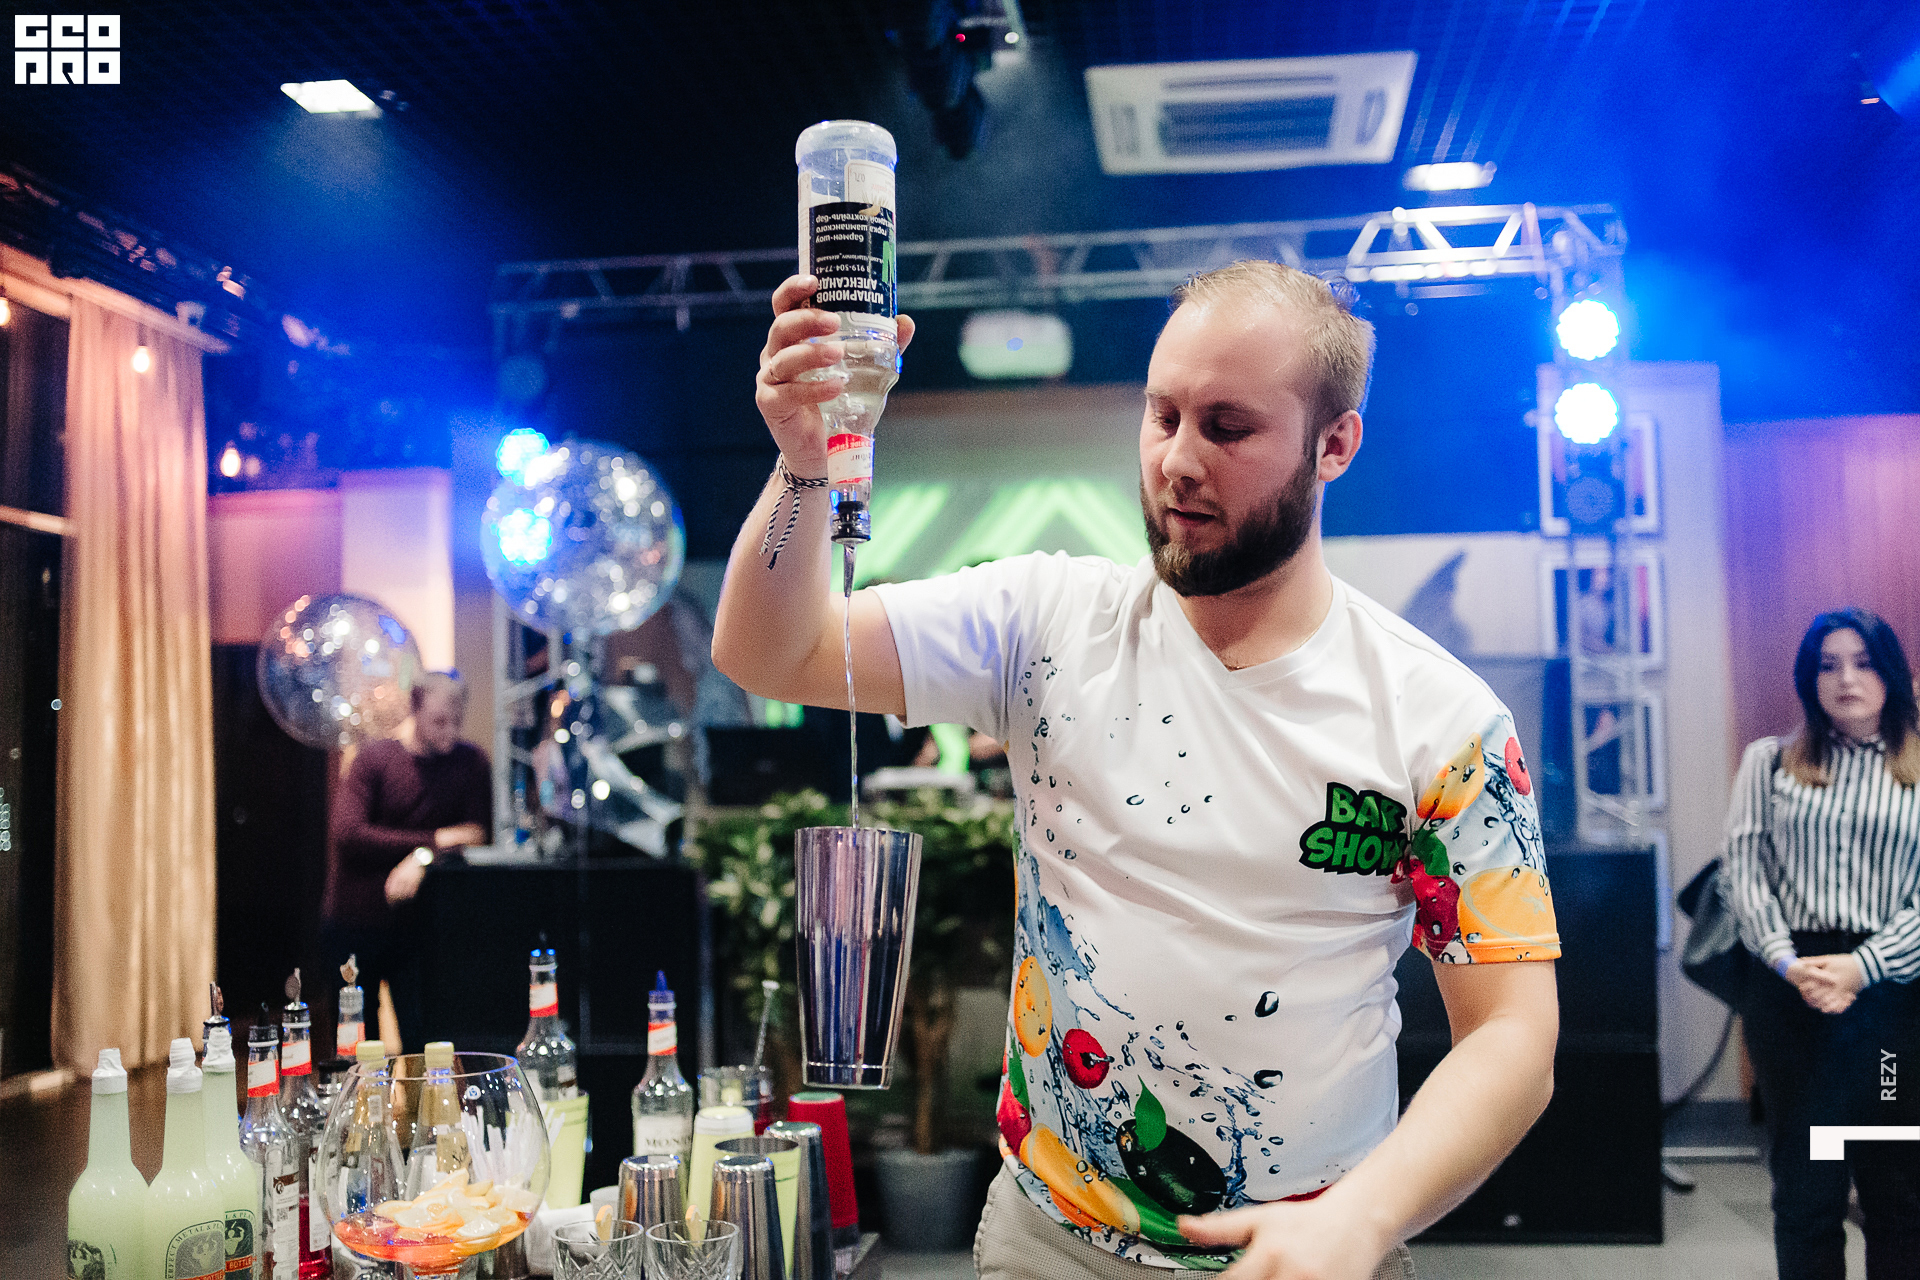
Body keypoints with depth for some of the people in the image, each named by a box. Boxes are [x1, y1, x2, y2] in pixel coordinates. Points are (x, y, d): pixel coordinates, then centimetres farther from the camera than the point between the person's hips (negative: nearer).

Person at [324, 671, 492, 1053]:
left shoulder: (471, 762, 3)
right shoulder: (375, 757, -4)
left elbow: (480, 834, -4)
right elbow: (349, 834, -16)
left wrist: (423, 858, -23)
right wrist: (436, 840, -19)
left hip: (417, 922, 1)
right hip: (354, 922, -1)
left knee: (423, 1040, -4)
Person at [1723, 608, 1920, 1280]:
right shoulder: (1770, 760, 10)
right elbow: (1744, 872, 2)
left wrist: (1860, 966, -15)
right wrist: (1789, 961, -13)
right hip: (1789, 991, 0)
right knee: (1804, 1189, 6)